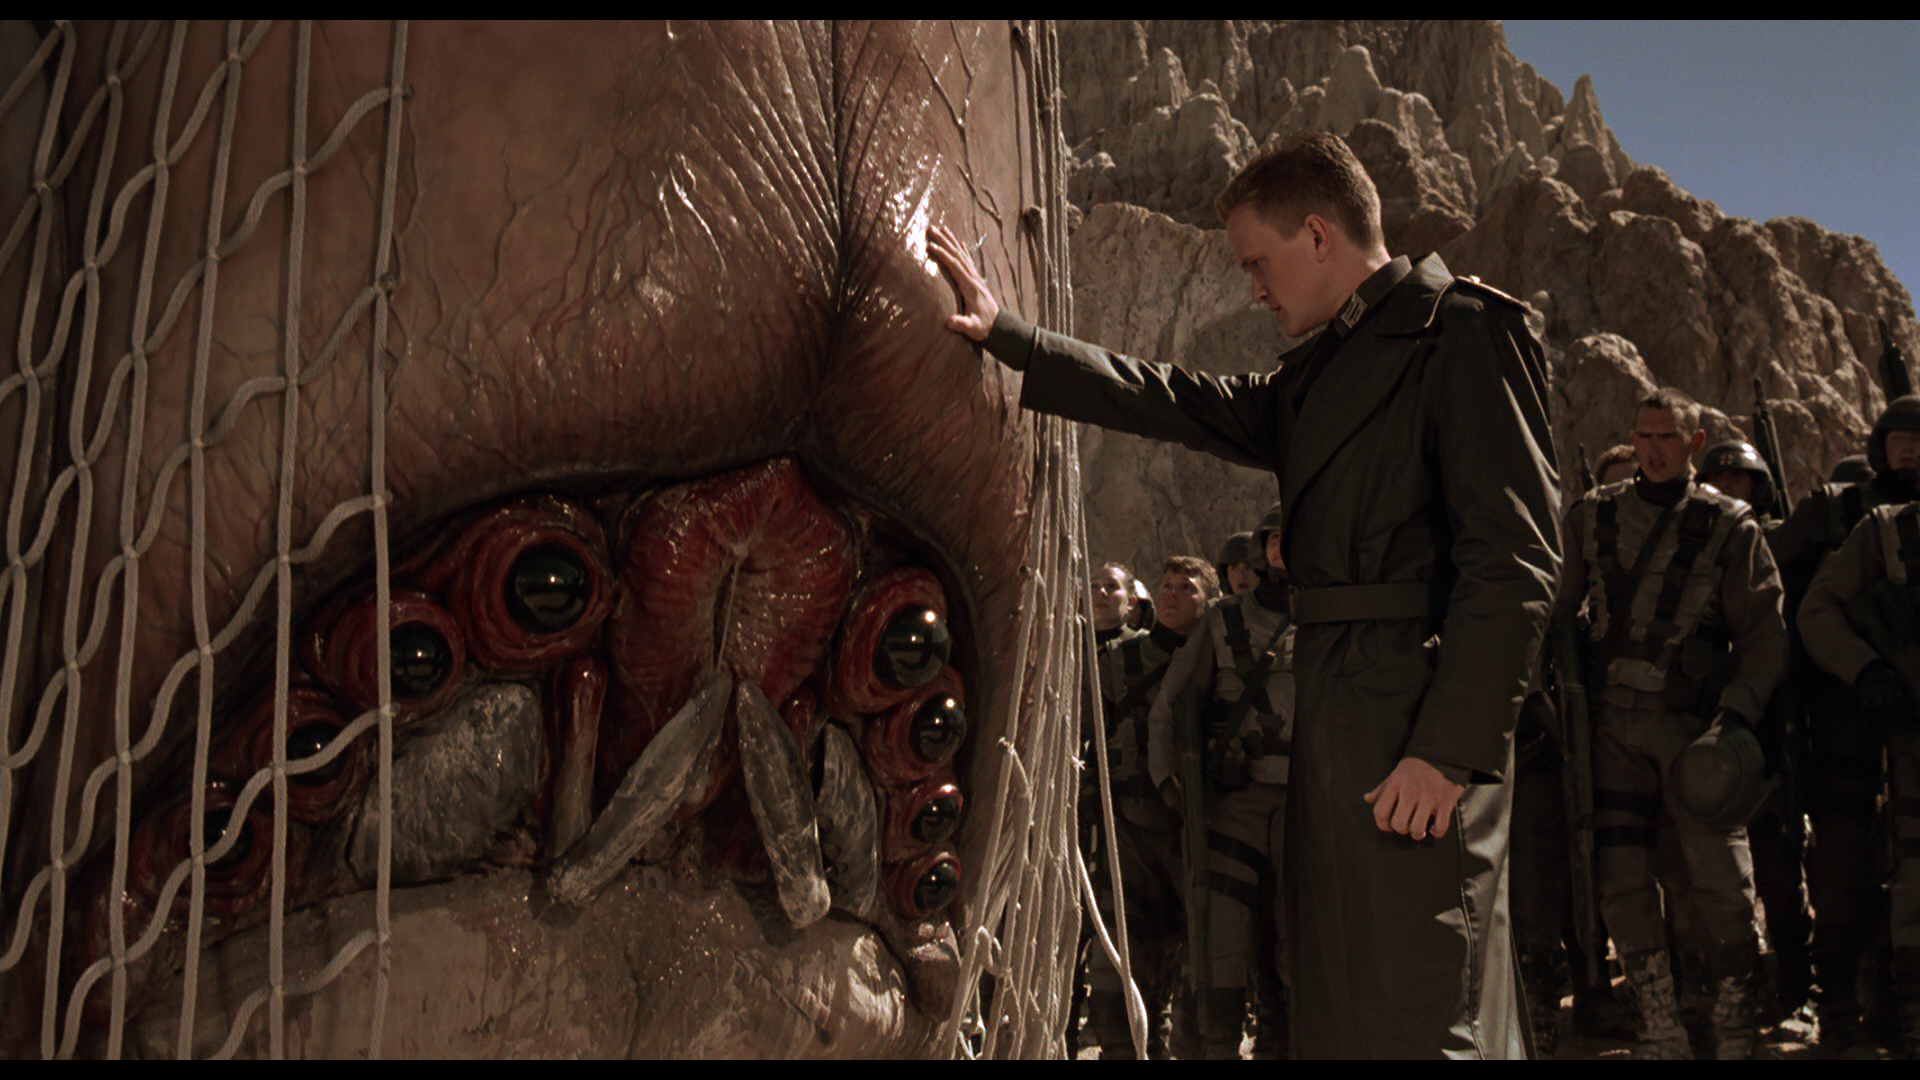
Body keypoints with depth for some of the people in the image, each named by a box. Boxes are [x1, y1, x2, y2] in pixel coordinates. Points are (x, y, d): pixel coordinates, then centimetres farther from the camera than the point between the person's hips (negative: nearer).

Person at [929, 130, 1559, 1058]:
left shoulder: (1463, 332, -5)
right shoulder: (1316, 377, 21)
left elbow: (1512, 559, -13)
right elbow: (1172, 402, 27)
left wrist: (1450, 749, -19)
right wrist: (1005, 334, 27)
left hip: (1418, 736, -9)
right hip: (1332, 728, 9)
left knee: (1415, 1020, -9)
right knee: (1339, 1007, 12)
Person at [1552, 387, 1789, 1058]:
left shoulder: (1729, 527, 4)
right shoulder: (1593, 517, 10)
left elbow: (1764, 636, 2)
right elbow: (1554, 609, 15)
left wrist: (1735, 713, -11)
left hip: (1692, 724, -2)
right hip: (1613, 721, 2)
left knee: (1720, 880, -1)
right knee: (1621, 879, -1)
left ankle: (1734, 1025, 19)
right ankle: (1662, 1032, 10)